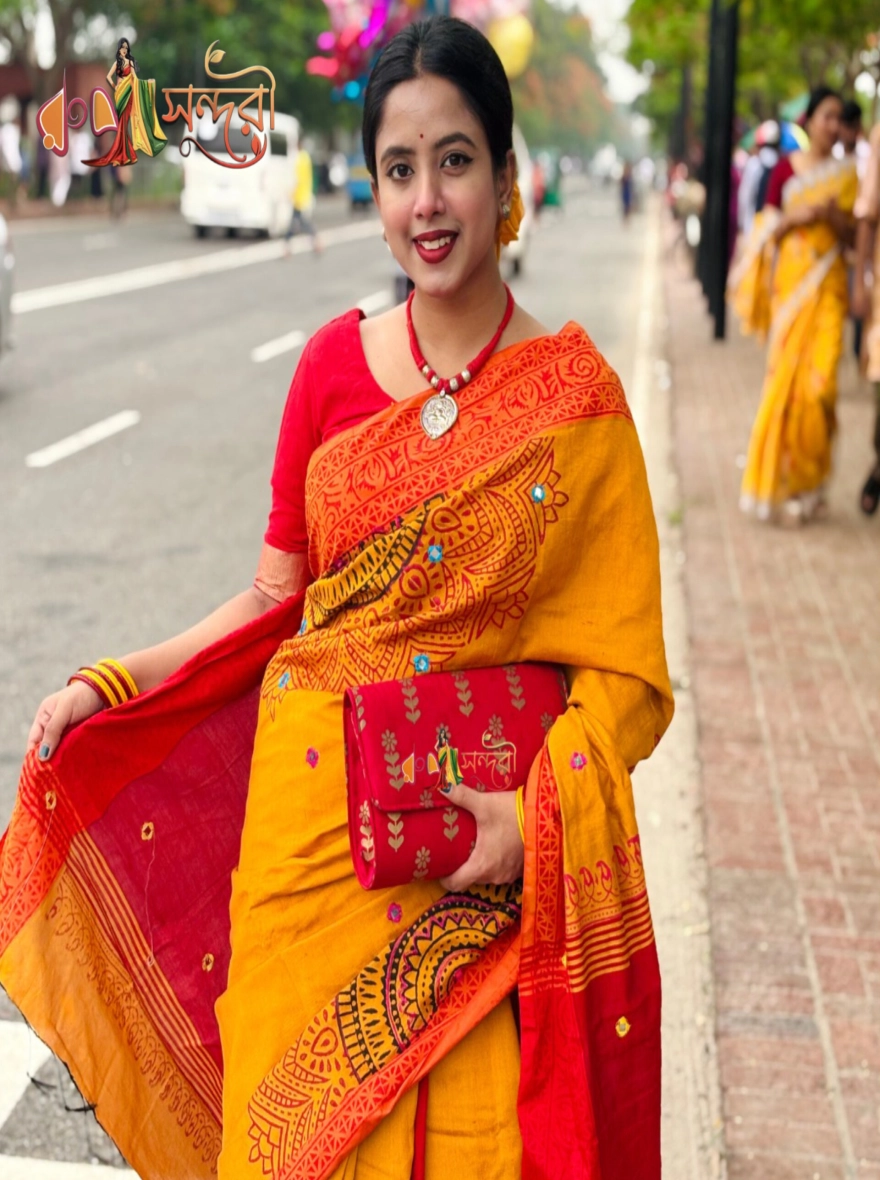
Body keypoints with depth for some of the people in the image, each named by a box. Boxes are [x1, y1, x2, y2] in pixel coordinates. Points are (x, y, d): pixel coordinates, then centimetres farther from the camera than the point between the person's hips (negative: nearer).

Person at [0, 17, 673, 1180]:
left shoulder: (575, 399, -6)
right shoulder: (334, 365, 1)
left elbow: (621, 666, -6)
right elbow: (276, 601, 8)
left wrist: (539, 815, -20)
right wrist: (107, 688, 0)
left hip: (482, 852, -2)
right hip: (312, 822, 3)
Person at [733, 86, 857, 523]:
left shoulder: (846, 173, 9)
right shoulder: (786, 168, 4)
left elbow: (853, 233, 8)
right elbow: (766, 227, 5)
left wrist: (832, 215, -11)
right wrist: (794, 217, -14)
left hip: (828, 284, 1)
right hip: (790, 278, -1)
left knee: (818, 381, -7)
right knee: (786, 376, -3)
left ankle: (808, 480, 9)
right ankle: (783, 482, 8)